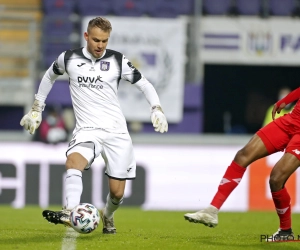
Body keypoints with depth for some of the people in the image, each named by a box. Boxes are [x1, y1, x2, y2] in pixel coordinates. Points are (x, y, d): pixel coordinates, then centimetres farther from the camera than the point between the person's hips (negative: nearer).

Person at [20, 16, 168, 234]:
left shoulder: (118, 61, 0)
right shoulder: (69, 58, 2)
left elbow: (144, 84, 6)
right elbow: (49, 77, 22)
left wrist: (156, 108, -11)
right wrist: (36, 109, 22)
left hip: (116, 130, 1)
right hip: (87, 129, 0)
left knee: (117, 192, 1)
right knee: (73, 162, -34)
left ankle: (108, 216, 36)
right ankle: (70, 213, -51)